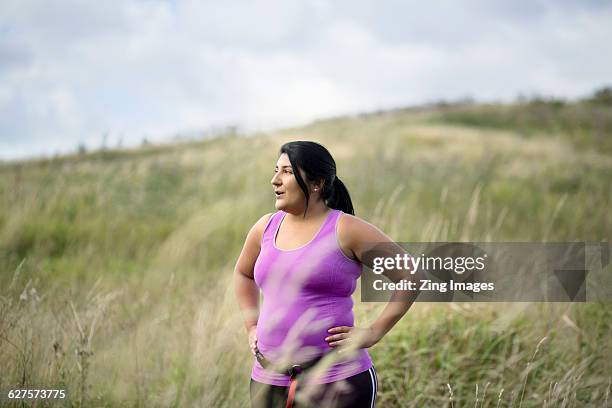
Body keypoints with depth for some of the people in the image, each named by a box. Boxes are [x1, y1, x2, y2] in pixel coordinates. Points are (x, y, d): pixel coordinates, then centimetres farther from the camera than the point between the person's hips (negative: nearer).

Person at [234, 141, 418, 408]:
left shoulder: (346, 230, -7)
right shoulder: (266, 228, 10)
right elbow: (243, 273, 31)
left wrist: (374, 333, -8)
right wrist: (252, 328, 20)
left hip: (335, 382, -5)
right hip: (269, 382, 6)